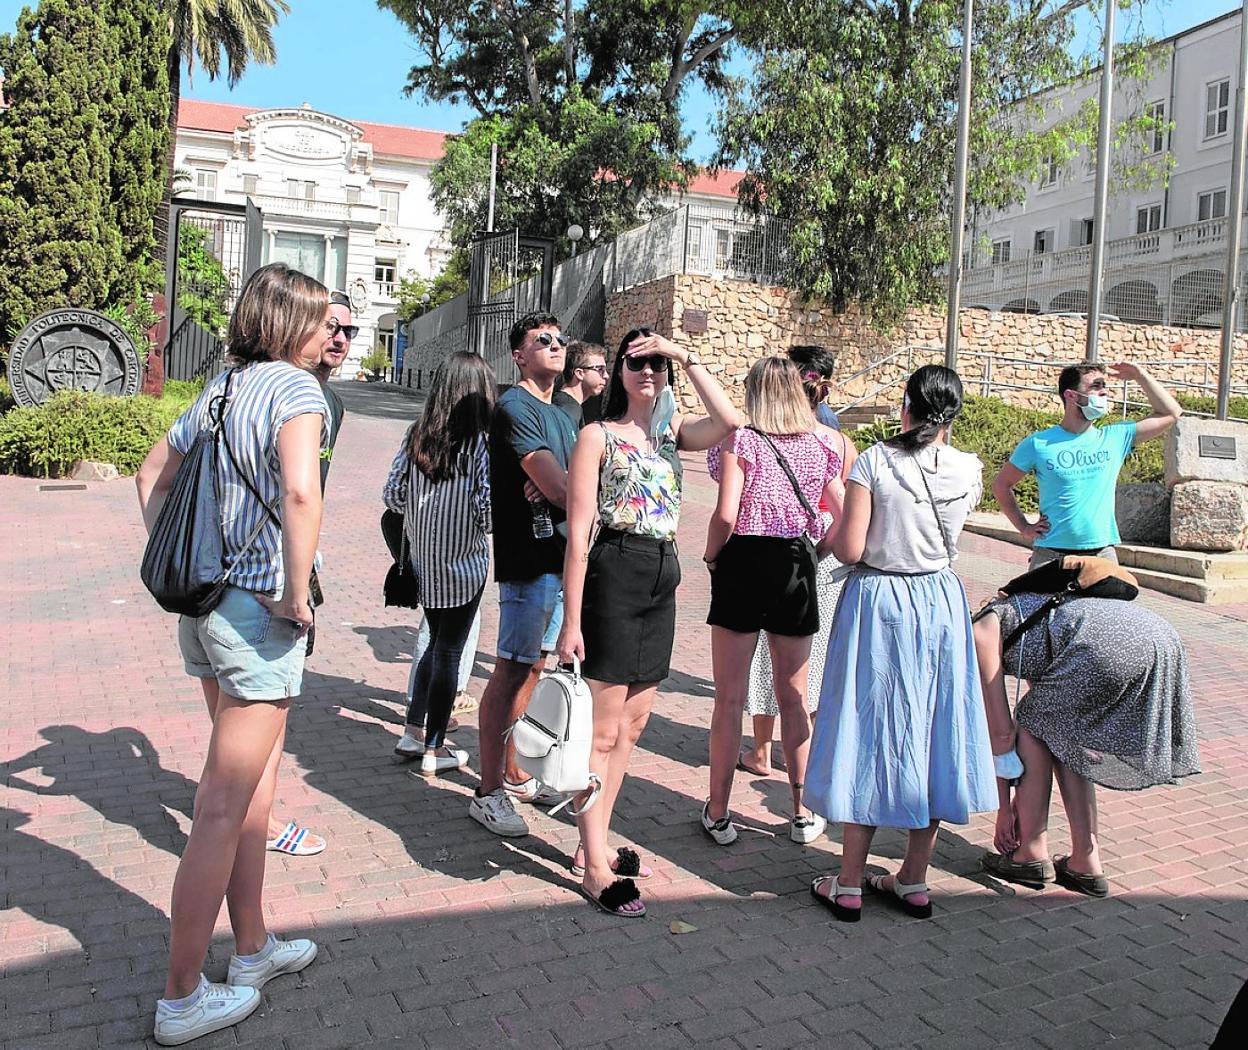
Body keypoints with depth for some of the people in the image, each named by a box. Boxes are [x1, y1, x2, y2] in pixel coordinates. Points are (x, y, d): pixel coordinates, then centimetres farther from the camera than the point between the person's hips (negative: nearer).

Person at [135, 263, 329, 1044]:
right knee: (222, 810, 2)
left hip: (204, 601, 9)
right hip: (259, 609, -9)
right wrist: (299, 596, -20)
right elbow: (302, 492, -31)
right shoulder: (296, 386, -13)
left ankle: (254, 948, 35)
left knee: (257, 777, 21)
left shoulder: (223, 387, 12)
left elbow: (153, 474, 22)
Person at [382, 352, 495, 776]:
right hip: (463, 562, -5)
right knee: (449, 651, 7)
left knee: (437, 642, 23)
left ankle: (413, 732, 30)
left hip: (423, 558, 5)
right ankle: (434, 750, 17)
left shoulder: (417, 436, -2)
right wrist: (477, 524, 1)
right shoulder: (483, 443, -16)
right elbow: (487, 507, -20)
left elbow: (392, 494, 0)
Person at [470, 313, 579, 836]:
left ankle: (514, 774, 27)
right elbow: (557, 488, -18)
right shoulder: (515, 408, -9)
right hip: (529, 560, -9)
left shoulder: (560, 415, 19)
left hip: (561, 558, 9)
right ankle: (489, 793, 5)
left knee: (534, 669, 15)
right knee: (511, 672, -4)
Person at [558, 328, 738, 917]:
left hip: (662, 581, 7)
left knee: (632, 725, 13)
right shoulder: (598, 435, -4)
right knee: (603, 730, -1)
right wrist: (571, 621, -13)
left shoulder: (672, 431, 12)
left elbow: (729, 423, -10)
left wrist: (685, 357, -6)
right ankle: (595, 868, 9)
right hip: (614, 576, -7)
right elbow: (578, 533, -9)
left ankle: (592, 844, 27)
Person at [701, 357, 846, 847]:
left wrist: (711, 556, 0)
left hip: (745, 564, -3)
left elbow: (726, 515, -16)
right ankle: (802, 815, 24)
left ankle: (718, 815, 15)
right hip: (796, 568, 3)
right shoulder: (824, 443, 4)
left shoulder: (740, 439, -6)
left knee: (730, 699, 6)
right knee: (794, 698, 15)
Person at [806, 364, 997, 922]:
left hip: (878, 603, -3)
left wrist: (832, 532, 6)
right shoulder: (969, 470, -2)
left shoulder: (875, 461, -14)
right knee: (930, 732, 13)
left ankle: (849, 885, 13)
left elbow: (849, 549, -16)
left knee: (869, 732, 5)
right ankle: (914, 882, 23)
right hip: (941, 603, 3)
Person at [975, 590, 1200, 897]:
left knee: (1033, 723, 15)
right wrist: (1023, 798, 43)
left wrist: (1005, 807, 24)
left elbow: (999, 728, 14)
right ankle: (1085, 864, 25)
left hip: (1106, 647, -8)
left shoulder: (982, 629, 15)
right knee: (1061, 739, 23)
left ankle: (1032, 855, 20)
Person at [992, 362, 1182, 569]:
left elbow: (1170, 414, 12)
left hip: (1102, 554, 2)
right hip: (1051, 555, -2)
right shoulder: (1038, 444, -1)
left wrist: (1139, 375, 9)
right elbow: (1001, 484, 9)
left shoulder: (1115, 437, 6)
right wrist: (1024, 527, 3)